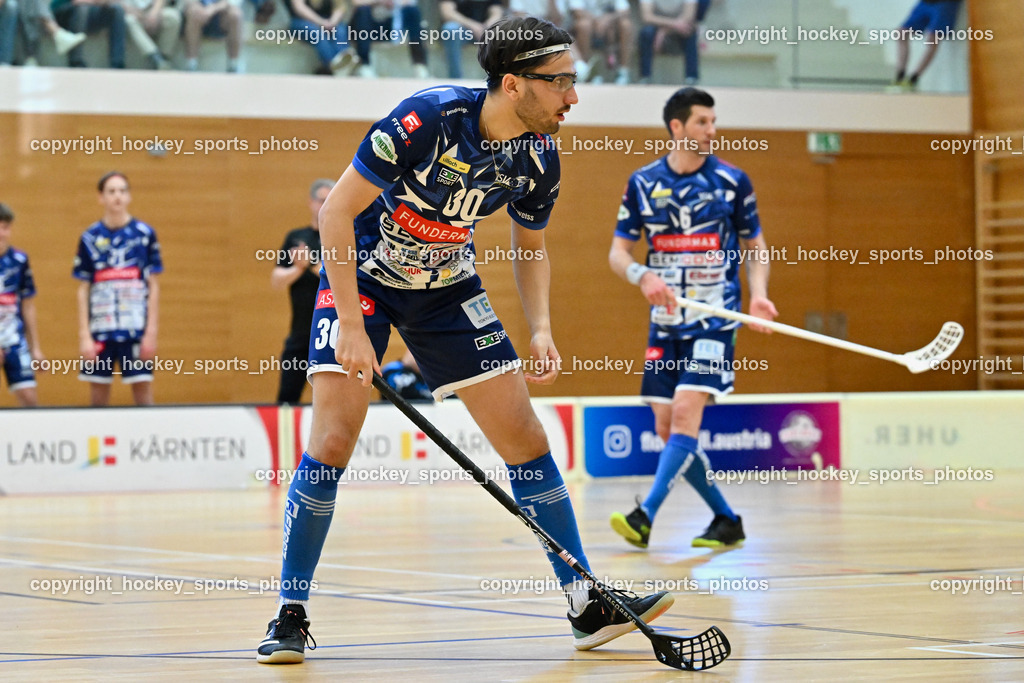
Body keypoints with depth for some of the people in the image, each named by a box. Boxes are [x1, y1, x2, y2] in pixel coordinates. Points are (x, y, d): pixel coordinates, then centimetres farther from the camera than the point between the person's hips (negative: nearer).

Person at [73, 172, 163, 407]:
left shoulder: (145, 234, 3)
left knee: (143, 387, -3)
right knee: (98, 391, 3)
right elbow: (83, 290, 7)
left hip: (136, 330, -1)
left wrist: (151, 332, -2)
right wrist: (84, 335, 0)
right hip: (100, 331, 1)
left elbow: (153, 286, 4)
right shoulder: (90, 237, 5)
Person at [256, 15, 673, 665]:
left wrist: (541, 329, -10)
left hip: (449, 288, 5)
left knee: (524, 434, -1)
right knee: (333, 441, -15)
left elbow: (530, 247, 7)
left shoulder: (539, 156, -12)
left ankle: (587, 604, 5)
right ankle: (291, 615, -2)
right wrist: (351, 326, -28)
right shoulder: (429, 118, -29)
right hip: (362, 276, -5)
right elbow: (338, 210, -25)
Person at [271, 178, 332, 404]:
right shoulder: (295, 238, 11)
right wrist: (298, 269, -15)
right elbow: (276, 280, 4)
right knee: (286, 397, 1)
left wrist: (313, 265, -25)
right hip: (300, 335, 3)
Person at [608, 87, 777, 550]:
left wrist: (758, 294, -9)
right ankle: (726, 521, 17)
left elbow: (755, 246, 9)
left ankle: (644, 516, -26)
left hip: (714, 320, -3)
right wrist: (642, 276, -17)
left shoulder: (732, 181, 0)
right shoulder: (643, 183, 4)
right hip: (666, 322, 4)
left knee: (686, 414, -19)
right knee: (667, 429, 3)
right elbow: (618, 253, 6)